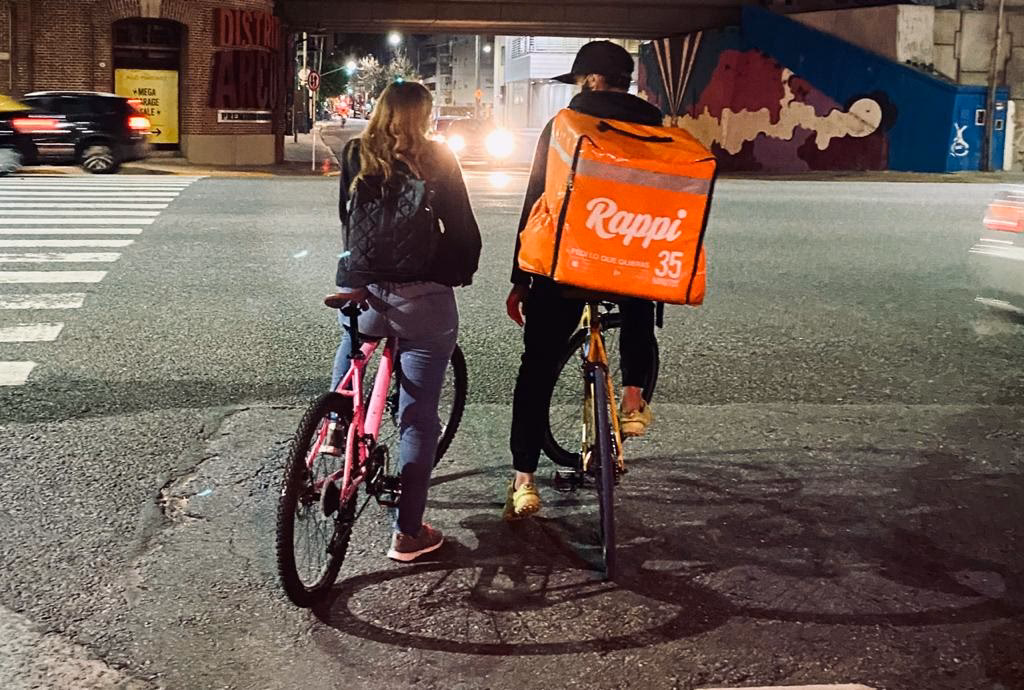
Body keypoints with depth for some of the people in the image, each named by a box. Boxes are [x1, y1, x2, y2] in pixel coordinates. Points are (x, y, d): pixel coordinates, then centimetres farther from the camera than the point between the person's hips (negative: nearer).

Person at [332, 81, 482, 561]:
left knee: (351, 344, 40)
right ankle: (408, 533, 8)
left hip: (359, 285, 3)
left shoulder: (354, 155, 6)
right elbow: (462, 227, 0)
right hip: (421, 295, -3)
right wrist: (463, 272, 18)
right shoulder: (436, 158, -2)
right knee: (418, 416, 3)